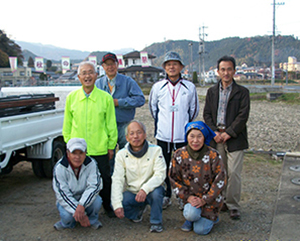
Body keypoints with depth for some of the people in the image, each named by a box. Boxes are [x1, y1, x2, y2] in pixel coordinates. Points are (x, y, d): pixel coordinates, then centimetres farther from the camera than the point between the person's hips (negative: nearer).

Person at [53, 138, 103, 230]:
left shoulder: (91, 164, -17)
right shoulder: (59, 168, -21)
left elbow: (94, 186, -22)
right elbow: (62, 194, -22)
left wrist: (81, 205, -38)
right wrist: (79, 213, -31)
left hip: (85, 198, 1)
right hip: (67, 201, -1)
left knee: (97, 201, -30)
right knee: (67, 215, -32)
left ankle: (92, 219, 4)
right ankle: (66, 222, 7)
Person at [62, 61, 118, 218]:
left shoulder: (106, 97, -4)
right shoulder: (71, 97, 2)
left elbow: (111, 124, 2)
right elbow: (67, 123, 9)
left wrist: (111, 146, 3)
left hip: (100, 149, -1)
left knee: (104, 179, 9)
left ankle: (107, 205, 33)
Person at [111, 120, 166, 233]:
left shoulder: (156, 150, -10)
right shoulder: (121, 154, -6)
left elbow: (160, 175, -19)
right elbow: (117, 180, -12)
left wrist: (145, 189, -36)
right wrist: (117, 204, -24)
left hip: (150, 191, -2)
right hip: (132, 192, 2)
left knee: (157, 192, -35)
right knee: (117, 206, -25)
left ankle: (156, 222, -6)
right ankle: (139, 210, 10)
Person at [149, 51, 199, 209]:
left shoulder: (189, 87, 1)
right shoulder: (157, 87, 2)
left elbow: (194, 109, 13)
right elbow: (153, 106, 18)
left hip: (183, 135, -1)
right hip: (163, 135, 1)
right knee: (164, 166, 9)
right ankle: (166, 196, 24)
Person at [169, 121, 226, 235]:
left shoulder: (213, 155, -13)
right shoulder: (179, 155, -7)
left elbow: (220, 180, -10)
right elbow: (174, 179, 0)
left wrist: (205, 199, -13)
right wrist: (187, 196, -11)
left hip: (210, 198, -1)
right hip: (191, 197, 1)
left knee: (201, 230, -9)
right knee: (191, 214, -29)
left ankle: (210, 218, 25)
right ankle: (191, 218, 8)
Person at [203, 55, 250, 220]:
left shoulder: (242, 92, 2)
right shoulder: (212, 92, 12)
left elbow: (243, 116, -6)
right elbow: (207, 114, 8)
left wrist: (228, 133, -13)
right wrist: (215, 132, -6)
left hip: (234, 138, -3)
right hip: (216, 138, 3)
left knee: (234, 173, -5)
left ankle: (233, 206, 7)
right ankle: (221, 202, 21)